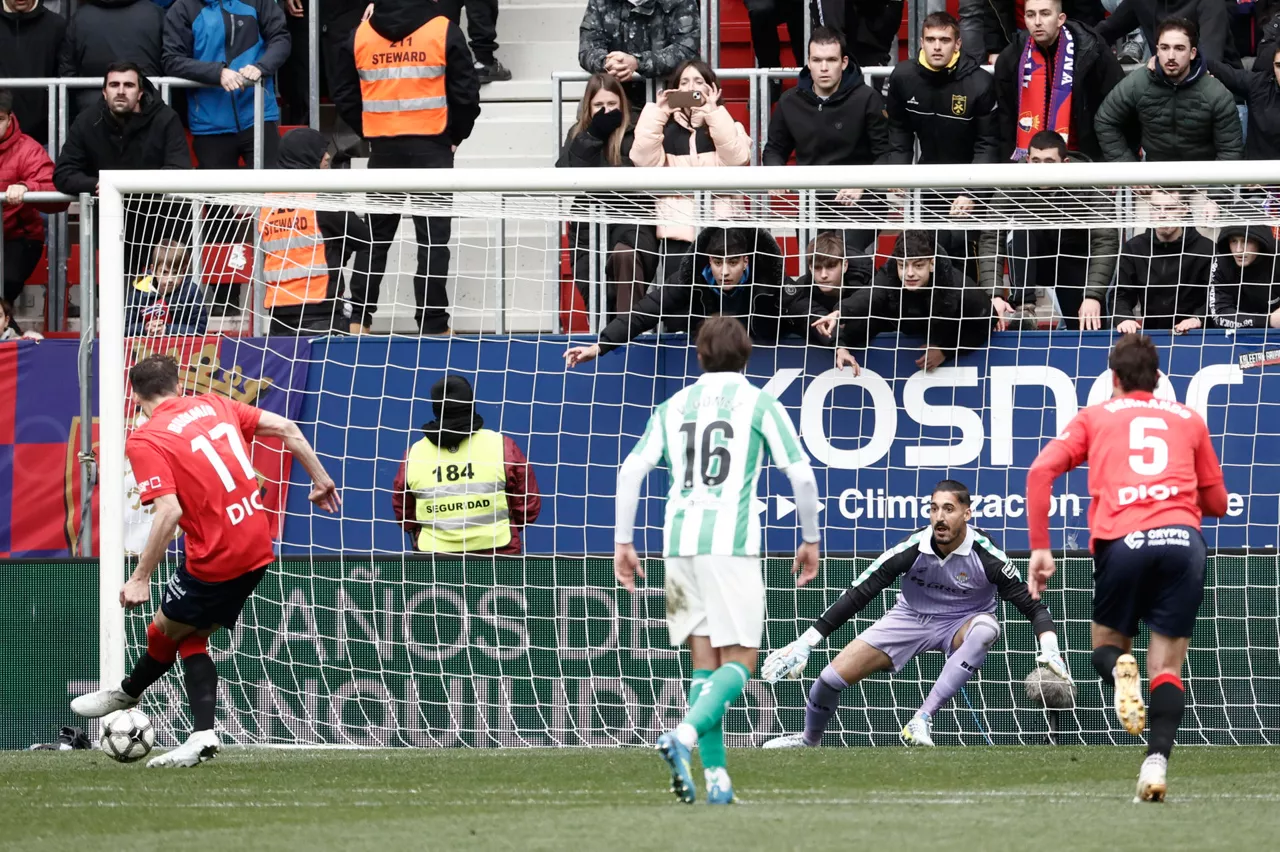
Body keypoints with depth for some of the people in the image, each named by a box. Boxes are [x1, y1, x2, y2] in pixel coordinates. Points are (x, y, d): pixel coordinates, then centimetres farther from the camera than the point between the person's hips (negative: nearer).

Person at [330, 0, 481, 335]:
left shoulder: (360, 34, 3)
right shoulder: (444, 32, -7)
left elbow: (344, 95, 6)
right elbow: (466, 92, -6)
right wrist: (455, 135, 9)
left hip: (382, 148, 3)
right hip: (431, 149, -3)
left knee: (374, 237, 13)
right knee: (433, 239, 0)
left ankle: (358, 319, 12)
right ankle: (433, 324, -3)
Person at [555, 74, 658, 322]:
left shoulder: (634, 134, -3)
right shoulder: (579, 135, 10)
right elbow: (566, 175, -6)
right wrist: (593, 135, -11)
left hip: (629, 223, -4)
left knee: (624, 254, -38)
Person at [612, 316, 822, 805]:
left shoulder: (673, 407, 15)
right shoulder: (759, 404, 5)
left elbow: (631, 470, 6)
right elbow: (801, 474, 0)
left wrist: (623, 542, 10)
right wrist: (810, 538, 11)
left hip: (679, 545, 4)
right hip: (732, 544, -4)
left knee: (705, 663, 8)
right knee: (739, 661, -1)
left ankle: (716, 777, 1)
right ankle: (683, 737, -25)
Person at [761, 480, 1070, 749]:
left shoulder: (987, 556, -23)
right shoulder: (911, 549, -21)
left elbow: (1032, 604, -17)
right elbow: (858, 595, -15)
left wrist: (1049, 648, -35)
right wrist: (806, 642, -17)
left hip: (960, 627, -1)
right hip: (910, 619, 1)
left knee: (985, 627, -39)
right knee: (831, 678, -10)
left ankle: (923, 719, -37)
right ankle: (809, 741, 25)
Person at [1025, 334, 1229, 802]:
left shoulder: (1094, 417, 20)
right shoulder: (1188, 420, 24)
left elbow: (1040, 471, 6)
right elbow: (1217, 503, 27)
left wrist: (1039, 548, 7)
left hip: (1122, 542, -1)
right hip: (1183, 536, 1)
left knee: (1107, 644, 20)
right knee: (1167, 668, 5)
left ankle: (1119, 671, -17)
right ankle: (1157, 759, -20)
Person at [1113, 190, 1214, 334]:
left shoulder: (1205, 249, -2)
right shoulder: (1134, 248, 7)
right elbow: (1121, 296, 7)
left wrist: (1198, 319, -22)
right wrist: (1124, 320, -14)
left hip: (1192, 334, -3)